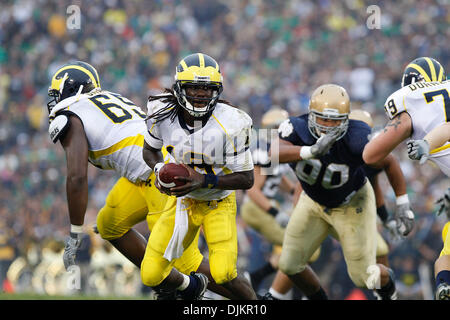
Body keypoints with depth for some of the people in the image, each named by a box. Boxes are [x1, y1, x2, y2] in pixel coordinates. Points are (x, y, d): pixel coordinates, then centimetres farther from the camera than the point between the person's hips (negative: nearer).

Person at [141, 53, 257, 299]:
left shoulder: (230, 124, -26)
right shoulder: (162, 113, -15)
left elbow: (246, 179, -19)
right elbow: (150, 149, 7)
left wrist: (203, 181, -31)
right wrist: (160, 170, -16)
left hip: (218, 203, -4)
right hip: (182, 199, 4)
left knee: (222, 274, -24)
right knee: (151, 276, -2)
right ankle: (190, 286, 34)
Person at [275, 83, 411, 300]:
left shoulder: (358, 140, -35)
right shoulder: (297, 129, -32)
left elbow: (388, 163, -15)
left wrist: (403, 206, -10)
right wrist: (311, 151, -66)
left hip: (351, 206, -2)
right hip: (314, 202, 2)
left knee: (364, 278, 3)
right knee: (290, 265, 1)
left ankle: (386, 283, 41)